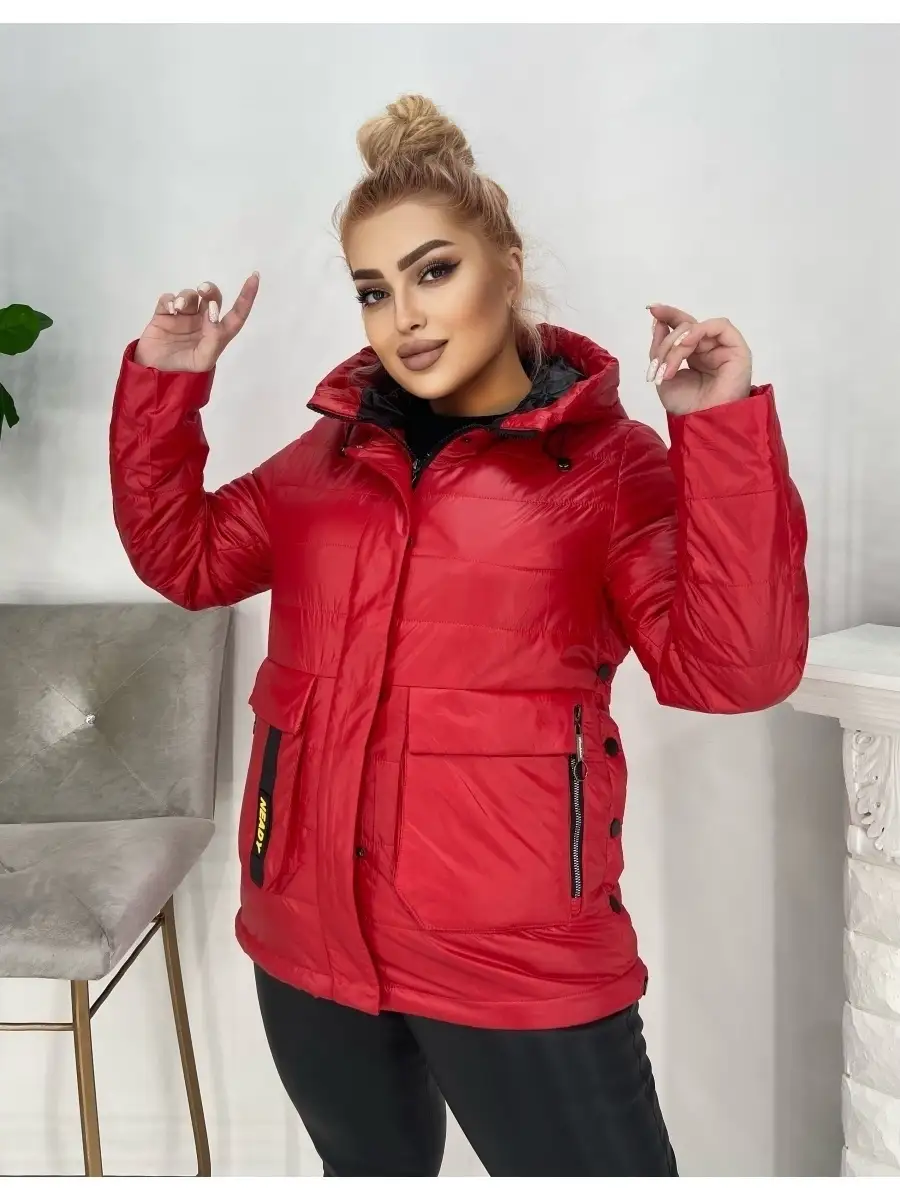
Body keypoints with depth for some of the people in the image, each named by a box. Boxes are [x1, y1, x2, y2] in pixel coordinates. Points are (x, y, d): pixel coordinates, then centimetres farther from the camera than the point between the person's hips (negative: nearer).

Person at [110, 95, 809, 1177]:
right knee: (371, 1168, 26)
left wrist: (725, 431, -24)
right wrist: (165, 384, 6)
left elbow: (732, 669, -16)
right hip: (308, 935, 5)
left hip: (520, 958, -4)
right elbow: (184, 557, 16)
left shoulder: (609, 464, -6)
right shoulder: (335, 449, 8)